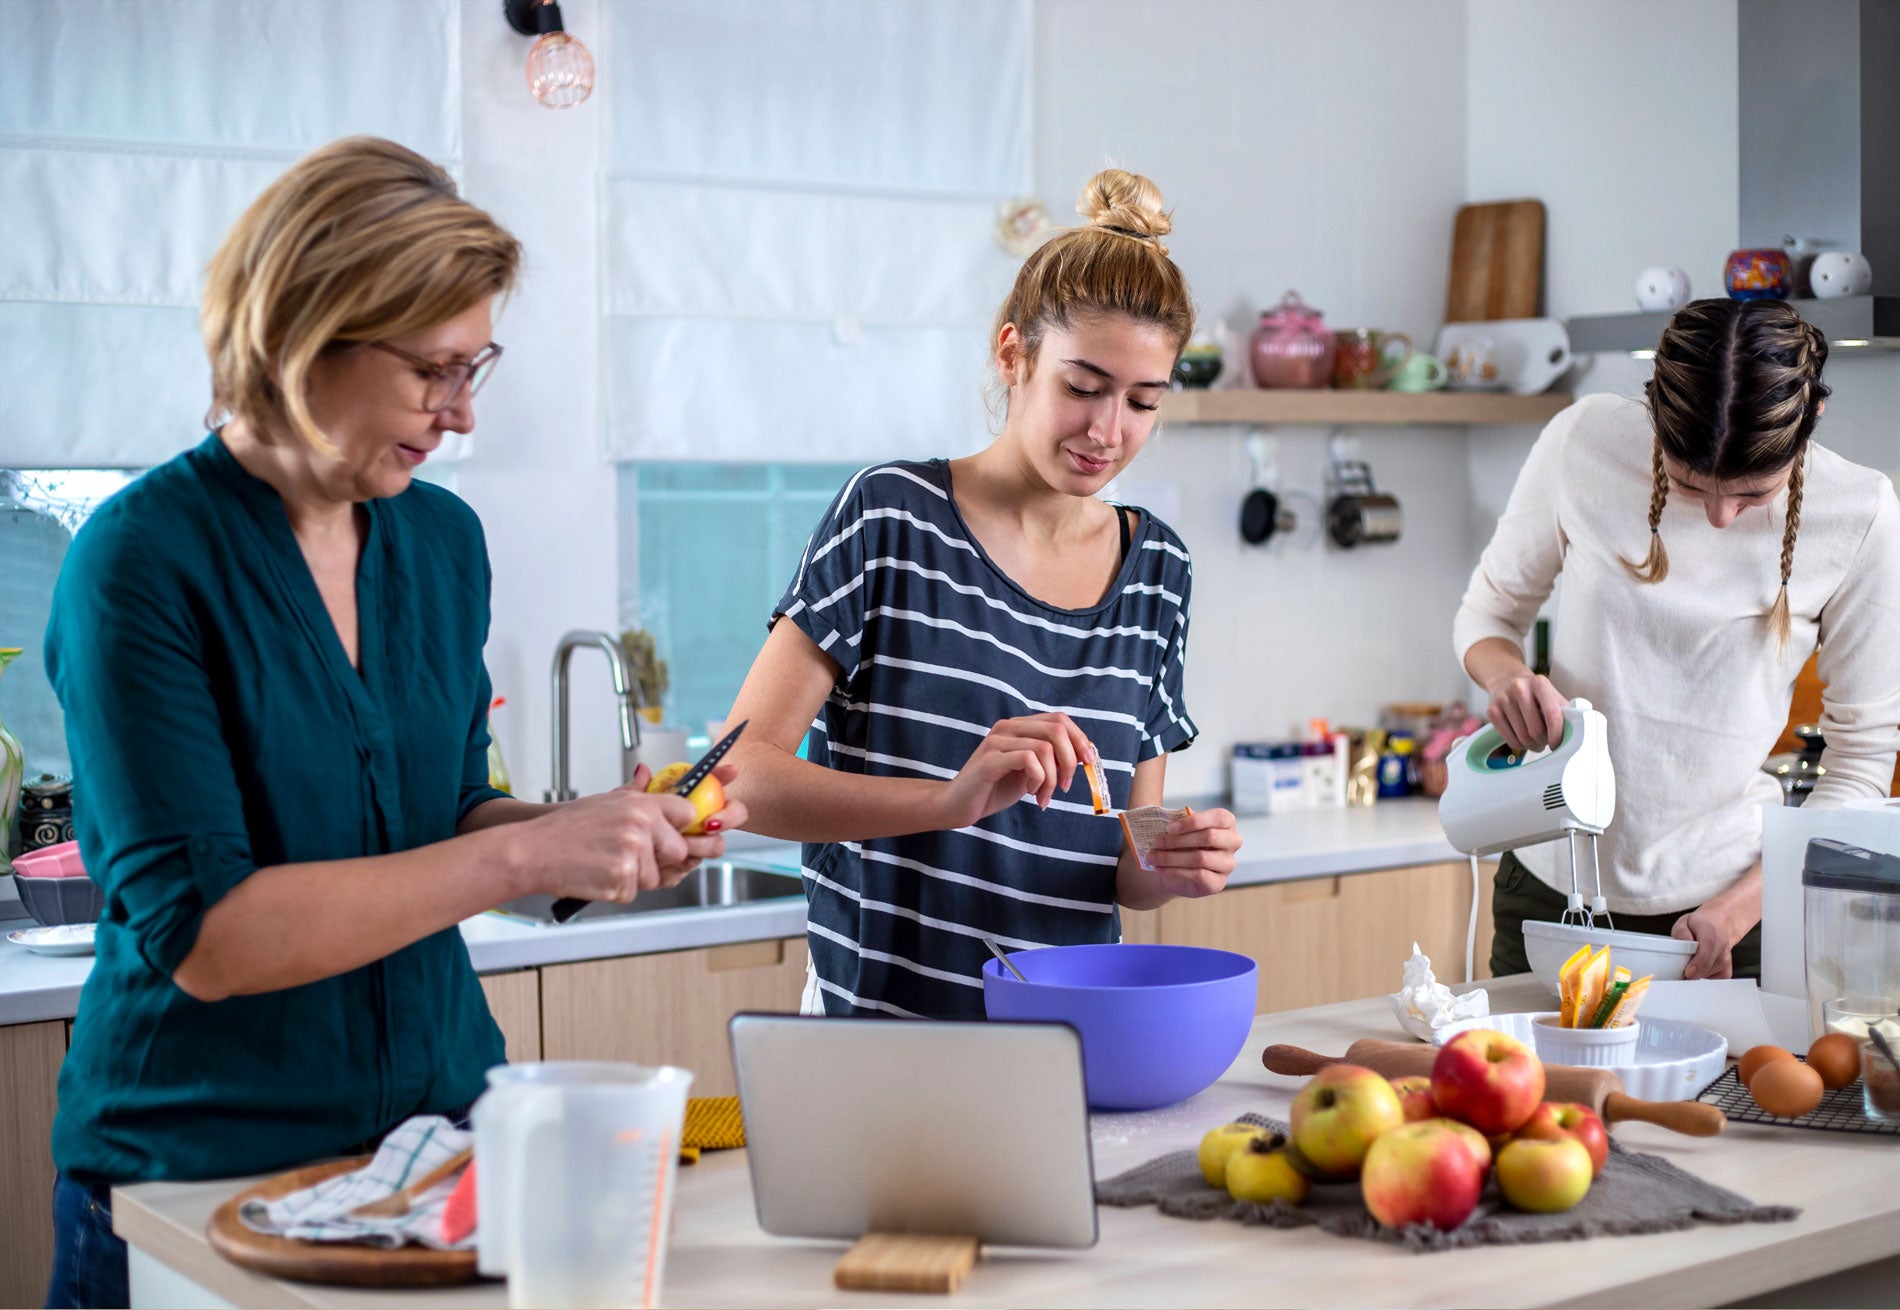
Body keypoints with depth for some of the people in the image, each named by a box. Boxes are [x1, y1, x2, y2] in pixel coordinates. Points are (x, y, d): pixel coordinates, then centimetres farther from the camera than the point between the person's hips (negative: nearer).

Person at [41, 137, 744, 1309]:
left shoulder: (443, 539, 3)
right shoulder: (144, 563, -16)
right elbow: (198, 931, -22)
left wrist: (588, 833, -7)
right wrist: (522, 856, -24)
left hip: (443, 1114, 6)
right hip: (208, 1160, -5)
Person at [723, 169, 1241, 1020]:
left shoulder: (1157, 572, 10)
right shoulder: (891, 517, -3)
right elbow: (740, 773, -11)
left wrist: (1168, 867, -6)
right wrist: (950, 799, -24)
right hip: (876, 1025, -5)